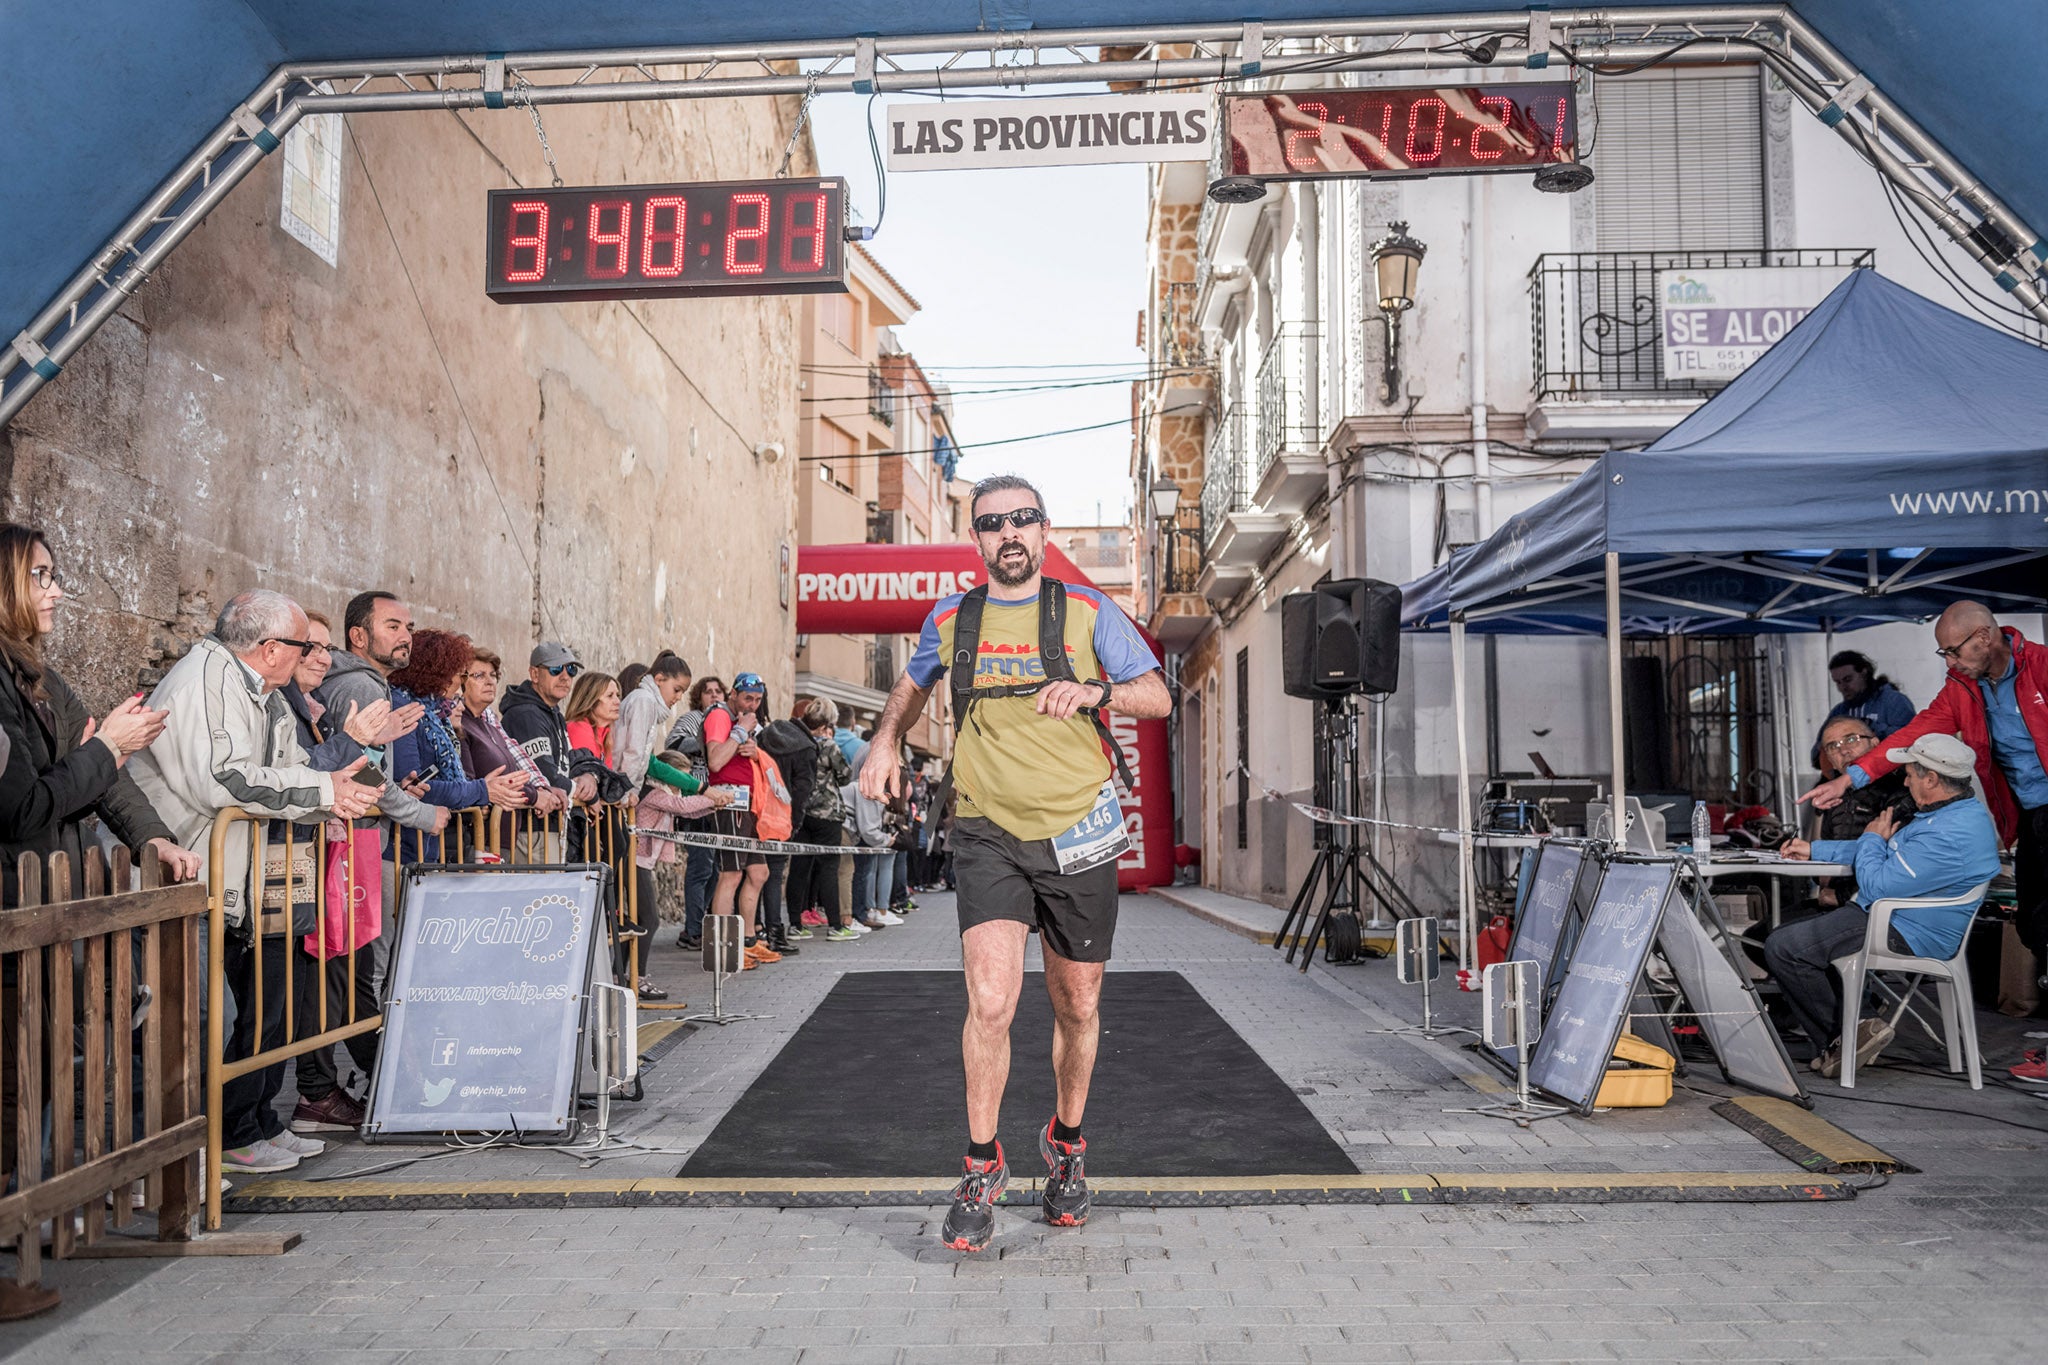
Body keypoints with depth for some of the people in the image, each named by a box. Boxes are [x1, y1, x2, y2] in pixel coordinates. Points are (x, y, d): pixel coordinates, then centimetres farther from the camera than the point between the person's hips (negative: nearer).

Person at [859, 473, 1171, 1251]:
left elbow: (1159, 697, 0)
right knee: (991, 1000, -17)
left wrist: (1096, 690, -19)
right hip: (990, 836, 0)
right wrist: (885, 740, 11)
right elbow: (914, 683, 28)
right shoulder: (949, 620, 7)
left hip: (1078, 836, 0)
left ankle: (1066, 1144, 37)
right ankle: (981, 1167, 3)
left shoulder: (1087, 610, 1)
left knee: (1077, 1007, 12)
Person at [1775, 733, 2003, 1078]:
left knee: (1781, 948, -18)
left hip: (1904, 936, -12)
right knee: (1790, 935, 12)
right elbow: (1887, 852, 23)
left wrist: (1871, 838, -5)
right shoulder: (1961, 812, 10)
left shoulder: (1951, 836, -28)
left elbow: (1877, 885, -25)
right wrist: (1814, 850, 24)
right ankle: (1838, 1044, 6)